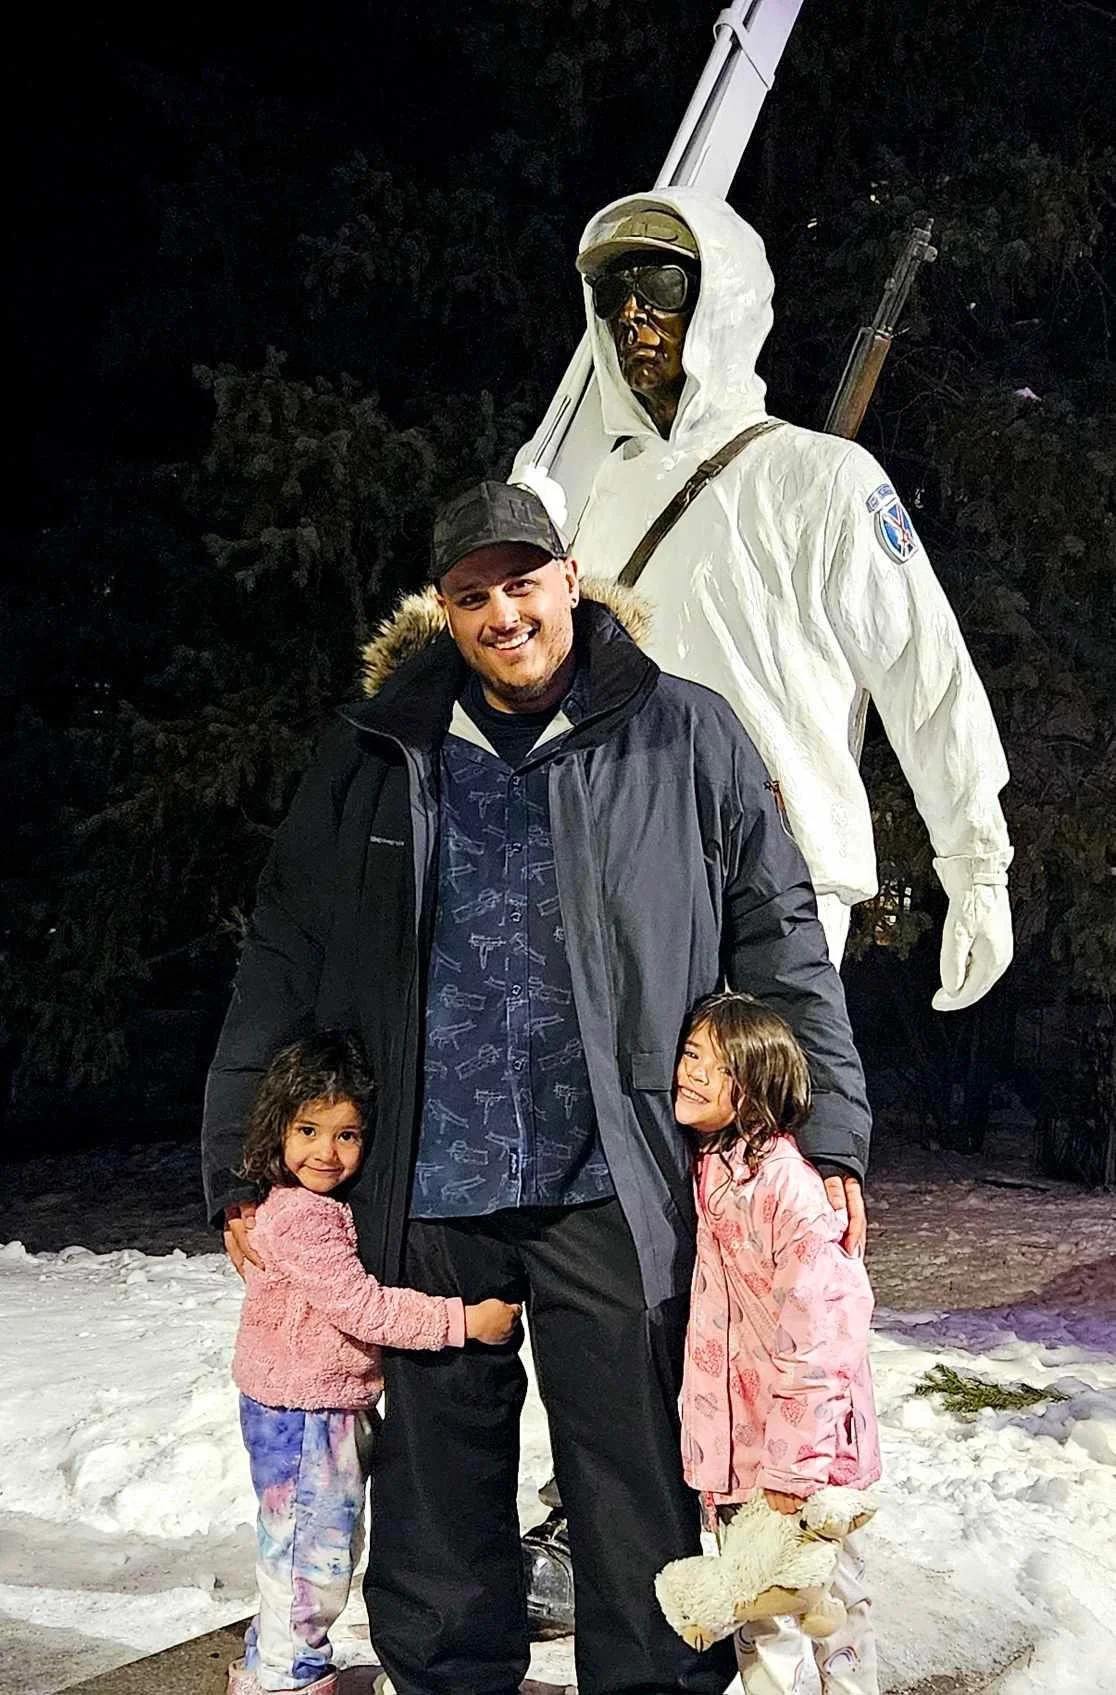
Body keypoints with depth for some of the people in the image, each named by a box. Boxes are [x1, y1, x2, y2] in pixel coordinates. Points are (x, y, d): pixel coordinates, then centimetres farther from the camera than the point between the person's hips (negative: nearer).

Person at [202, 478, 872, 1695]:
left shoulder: (682, 739, 2)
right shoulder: (373, 759, 6)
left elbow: (781, 945, 5)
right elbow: (281, 966, 10)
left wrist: (828, 1136, -1)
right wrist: (240, 1170, 8)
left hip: (610, 1194, -2)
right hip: (426, 1195, 2)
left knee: (636, 1490, 6)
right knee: (437, 1486, 15)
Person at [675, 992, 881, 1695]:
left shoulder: (782, 1181, -21)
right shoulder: (704, 1170, 5)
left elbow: (817, 1333, -23)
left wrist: (794, 1463, -22)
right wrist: (714, 1453, 17)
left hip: (799, 1450, -7)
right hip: (736, 1444, 7)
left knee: (833, 1599, 9)